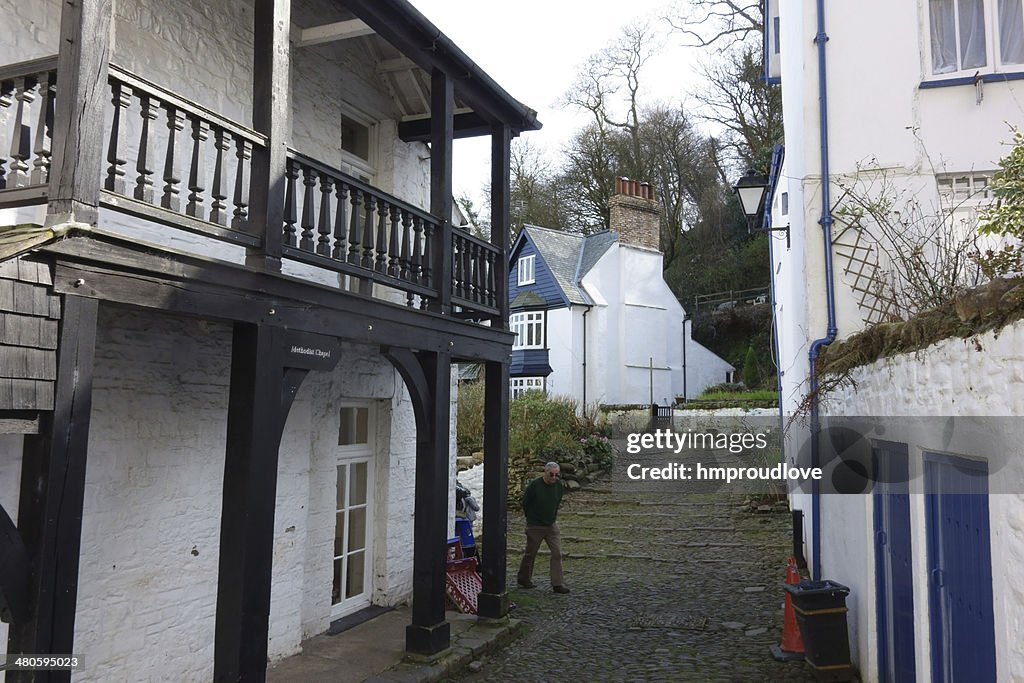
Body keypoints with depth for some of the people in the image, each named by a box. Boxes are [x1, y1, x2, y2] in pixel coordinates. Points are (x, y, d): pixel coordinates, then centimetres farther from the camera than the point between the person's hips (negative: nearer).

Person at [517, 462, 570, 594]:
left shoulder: (558, 485, -2)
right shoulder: (534, 485, -17)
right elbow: (525, 503, -4)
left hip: (551, 525, 4)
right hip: (535, 526, -4)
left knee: (557, 553, -4)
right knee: (530, 554, 9)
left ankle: (557, 584, 2)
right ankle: (524, 579, 28)